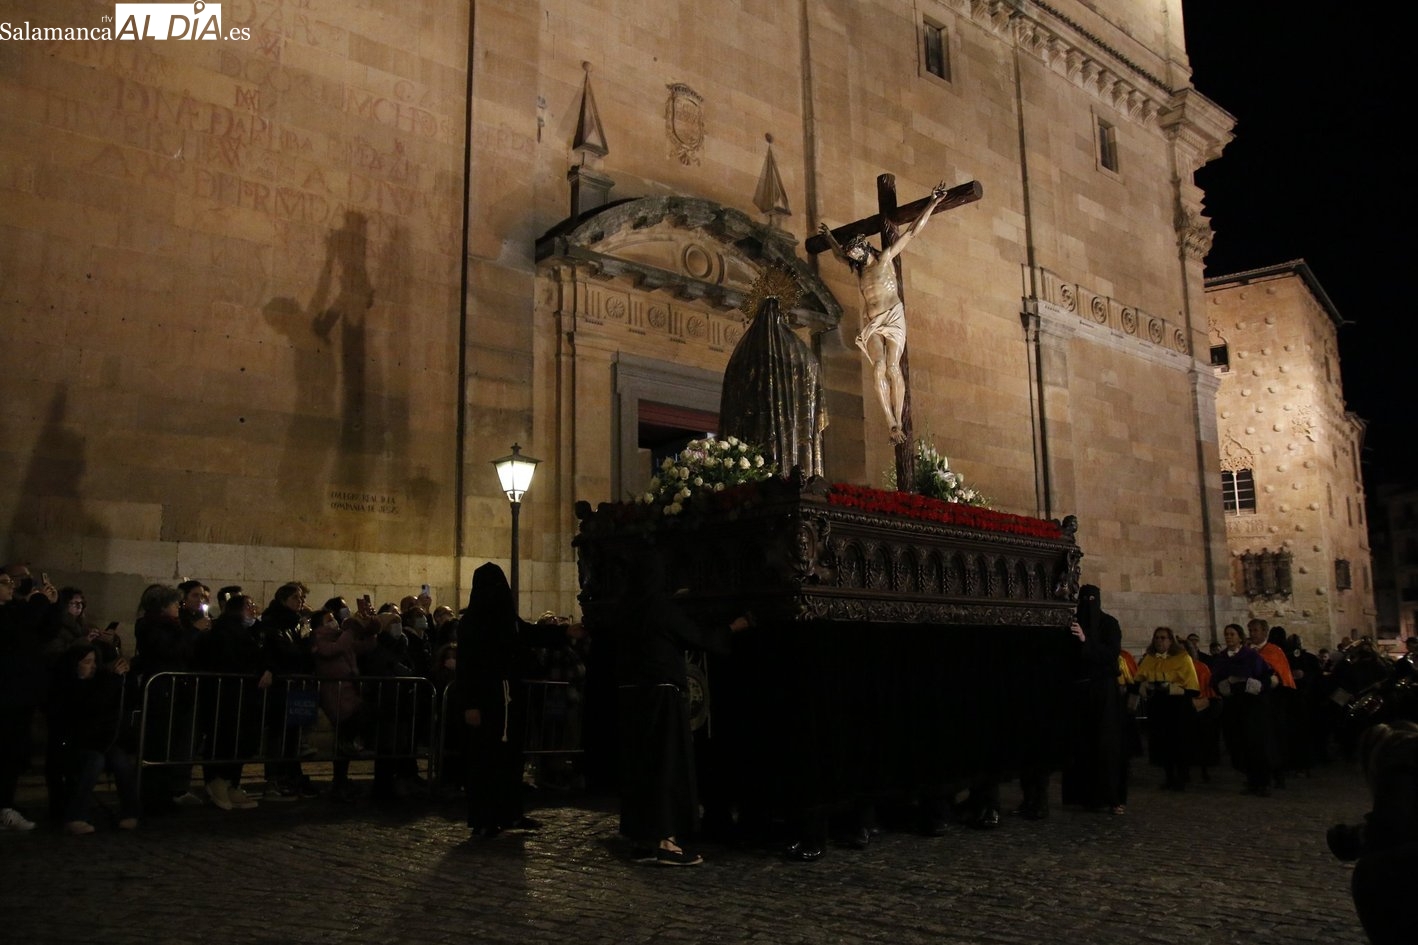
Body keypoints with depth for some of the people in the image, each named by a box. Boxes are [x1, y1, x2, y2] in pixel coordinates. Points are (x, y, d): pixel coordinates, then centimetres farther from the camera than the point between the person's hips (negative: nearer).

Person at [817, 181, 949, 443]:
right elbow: (839, 252, 40)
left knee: (893, 367, -17)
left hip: (892, 318, -4)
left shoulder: (885, 258, 2)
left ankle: (899, 422, -17)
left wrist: (932, 204, -4)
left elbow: (911, 233, -1)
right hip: (871, 324, 4)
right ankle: (892, 423, -23)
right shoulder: (858, 269, 17)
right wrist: (828, 235, 51)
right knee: (879, 368, -17)